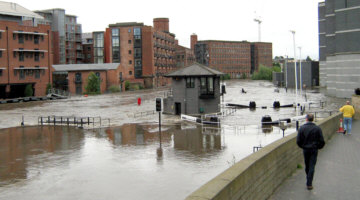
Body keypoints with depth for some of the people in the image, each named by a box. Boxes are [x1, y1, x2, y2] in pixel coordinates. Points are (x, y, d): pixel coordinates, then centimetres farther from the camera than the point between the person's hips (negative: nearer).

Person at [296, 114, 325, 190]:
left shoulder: (301, 128, -7)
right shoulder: (317, 128, -8)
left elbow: (298, 141, -6)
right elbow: (322, 141, -6)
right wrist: (318, 147, 12)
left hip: (305, 149, 1)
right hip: (314, 150, -1)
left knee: (307, 166, 17)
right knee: (312, 166, 0)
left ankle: (308, 180, 32)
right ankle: (309, 184, -4)